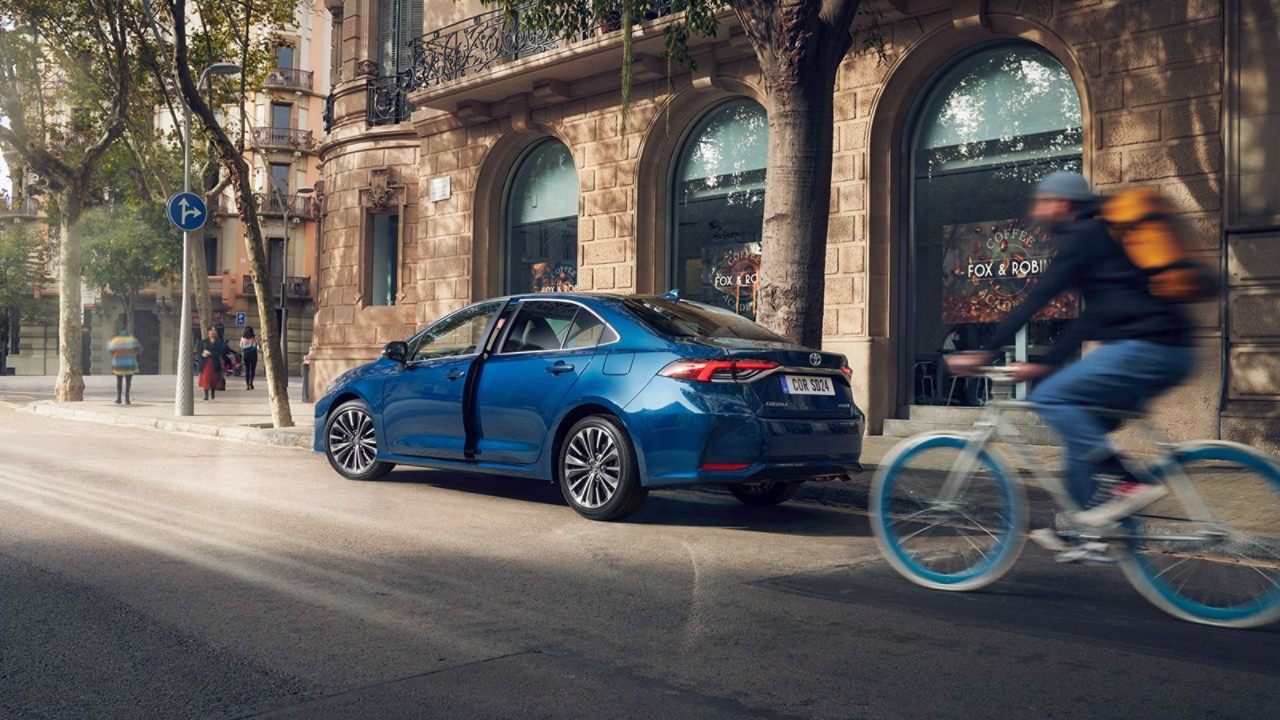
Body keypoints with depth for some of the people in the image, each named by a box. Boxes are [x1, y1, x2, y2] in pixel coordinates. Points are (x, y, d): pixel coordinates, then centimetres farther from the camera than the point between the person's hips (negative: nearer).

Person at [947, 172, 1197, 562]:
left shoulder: (1083, 235, -4)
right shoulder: (1099, 235, 25)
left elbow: (1036, 298, -11)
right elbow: (1092, 317, 26)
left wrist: (984, 352, -10)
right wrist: (1046, 363, 22)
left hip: (1145, 347, -10)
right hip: (1169, 353, 10)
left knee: (1051, 398, -13)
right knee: (1081, 426, 13)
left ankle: (1127, 482, -14)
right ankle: (1085, 534, 14)